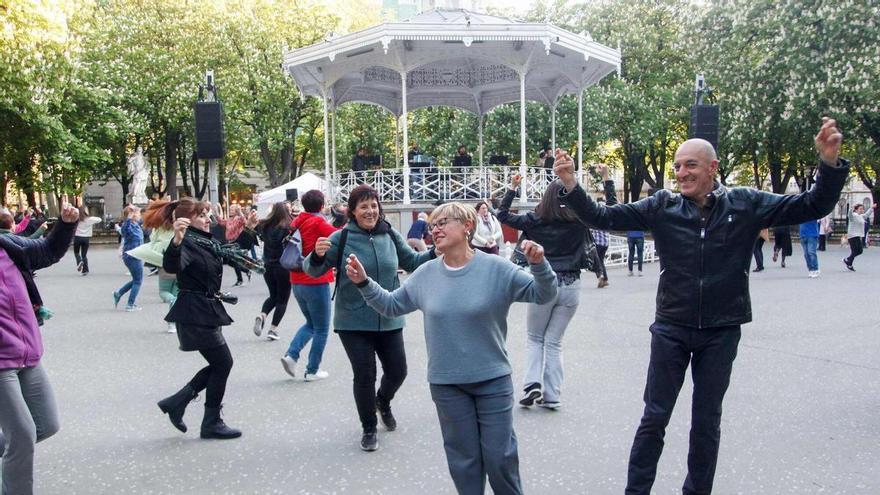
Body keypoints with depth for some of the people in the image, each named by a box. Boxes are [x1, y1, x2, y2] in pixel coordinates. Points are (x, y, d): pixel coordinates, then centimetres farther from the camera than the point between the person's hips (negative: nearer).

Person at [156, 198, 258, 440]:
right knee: (223, 362, -3)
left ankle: (175, 402, 21)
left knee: (218, 364, 13)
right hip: (195, 313, -9)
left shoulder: (208, 242, 12)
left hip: (208, 311, 9)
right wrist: (176, 240, -53)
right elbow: (171, 266, -36)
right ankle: (211, 423, 9)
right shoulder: (187, 242, -16)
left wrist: (248, 229, 22)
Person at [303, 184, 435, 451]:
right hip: (354, 322, -3)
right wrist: (317, 255, -31)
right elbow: (313, 271, -9)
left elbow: (412, 262, 13)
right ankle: (369, 429, 23)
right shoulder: (341, 238, -10)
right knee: (364, 375, 0)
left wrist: (435, 253, -4)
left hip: (389, 319, 4)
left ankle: (383, 402, 46)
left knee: (397, 371, 12)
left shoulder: (390, 235, -1)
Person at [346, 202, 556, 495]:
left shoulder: (496, 268, -11)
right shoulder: (425, 275, -1)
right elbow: (391, 305, 10)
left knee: (500, 456, 7)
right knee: (463, 457, 14)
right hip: (446, 383, 3)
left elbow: (542, 295, -10)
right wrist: (364, 283, -3)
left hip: (493, 379, -2)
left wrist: (539, 265, -28)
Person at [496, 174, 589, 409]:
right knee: (554, 342, 11)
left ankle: (532, 384, -1)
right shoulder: (578, 221, -2)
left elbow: (502, 214, 10)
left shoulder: (534, 220, -4)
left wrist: (512, 188, 15)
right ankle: (551, 396, 11)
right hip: (570, 286, 1)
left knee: (534, 339, 17)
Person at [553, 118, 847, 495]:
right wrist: (571, 186, -20)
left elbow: (812, 207, -5)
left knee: (707, 422, 13)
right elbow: (604, 218, -6)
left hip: (721, 333, 0)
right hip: (671, 329, 0)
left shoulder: (746, 205, -4)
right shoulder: (662, 207, -4)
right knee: (654, 417, 7)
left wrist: (829, 162, -21)